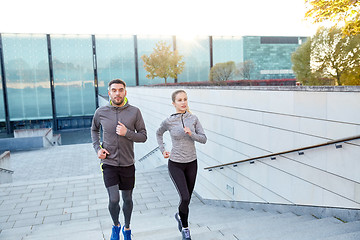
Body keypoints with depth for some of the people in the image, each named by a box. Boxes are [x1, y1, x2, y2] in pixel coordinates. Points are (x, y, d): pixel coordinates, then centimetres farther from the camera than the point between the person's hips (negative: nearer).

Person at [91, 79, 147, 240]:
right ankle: (115, 225, 25)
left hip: (127, 164, 1)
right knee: (114, 200, -7)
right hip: (109, 163, 0)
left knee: (127, 199, 14)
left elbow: (143, 136, -3)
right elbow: (94, 130, 16)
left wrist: (127, 133, -21)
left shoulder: (134, 112, -7)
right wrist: (97, 148, 1)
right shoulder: (101, 112, -3)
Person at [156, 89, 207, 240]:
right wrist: (162, 150, 4)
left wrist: (191, 134, -20)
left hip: (191, 163, 3)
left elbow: (203, 139, -3)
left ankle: (180, 215, 46)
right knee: (185, 197, -11)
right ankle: (185, 227, 14)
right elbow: (159, 133, 12)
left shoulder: (193, 119, -3)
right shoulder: (169, 121, -8)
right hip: (175, 164, -3)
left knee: (187, 197, 14)